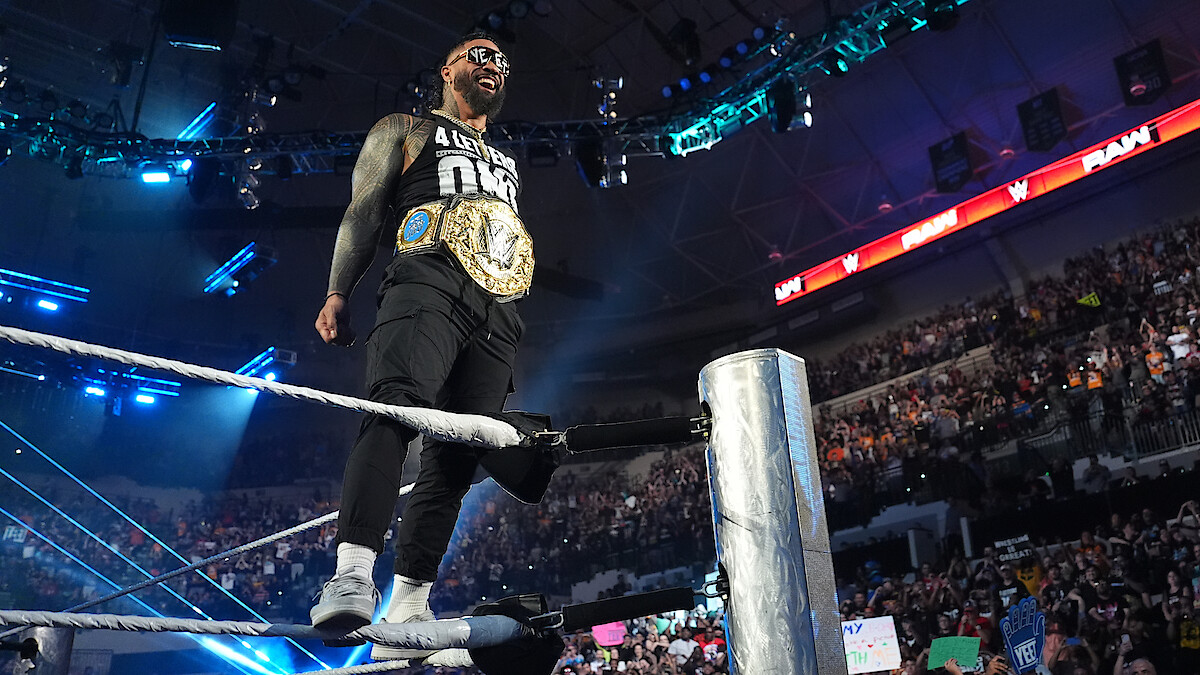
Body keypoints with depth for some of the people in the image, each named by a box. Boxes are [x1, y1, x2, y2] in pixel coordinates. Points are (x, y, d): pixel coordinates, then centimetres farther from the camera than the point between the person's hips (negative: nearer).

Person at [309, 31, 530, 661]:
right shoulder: (406, 129, 23)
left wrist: (508, 347, 22)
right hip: (429, 280, -5)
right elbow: (363, 213, 11)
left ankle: (407, 608, -9)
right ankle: (351, 574, -42)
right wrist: (337, 292, -4)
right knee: (399, 403, -31)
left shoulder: (505, 162, 38)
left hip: (497, 308, 5)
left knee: (454, 454, -7)